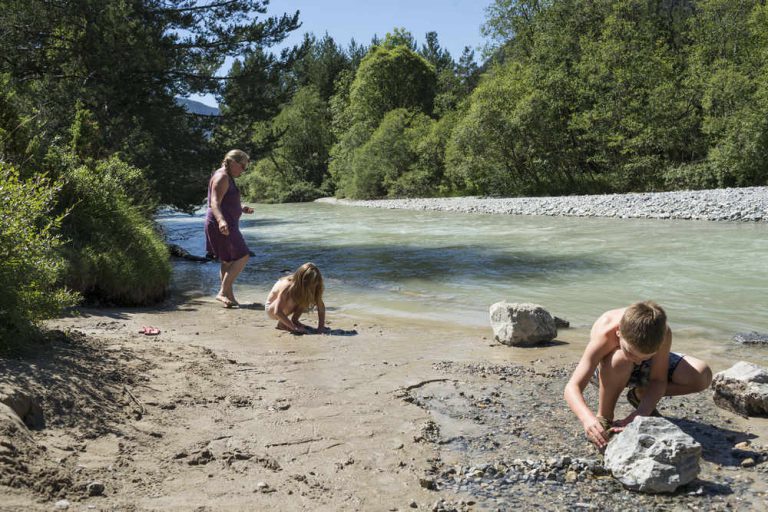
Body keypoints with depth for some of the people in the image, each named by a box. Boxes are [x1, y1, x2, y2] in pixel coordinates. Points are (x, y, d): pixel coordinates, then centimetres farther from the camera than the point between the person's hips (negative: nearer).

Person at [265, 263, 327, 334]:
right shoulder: (288, 286, -36)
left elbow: (321, 306, -15)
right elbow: (277, 312, -40)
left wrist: (321, 326, -27)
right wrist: (294, 328, -44)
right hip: (271, 309, -5)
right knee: (291, 300, -36)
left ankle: (294, 320, -5)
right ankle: (281, 323, -14)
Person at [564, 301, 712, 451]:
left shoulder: (663, 333, -34)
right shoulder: (604, 335, -41)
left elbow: (658, 380, -25)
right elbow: (572, 388, -45)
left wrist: (639, 415, -41)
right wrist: (588, 419, -63)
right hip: (605, 369, -3)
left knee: (702, 376, -19)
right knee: (620, 360, -41)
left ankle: (640, 395, 4)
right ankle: (604, 417, -16)